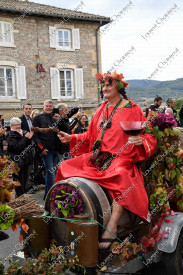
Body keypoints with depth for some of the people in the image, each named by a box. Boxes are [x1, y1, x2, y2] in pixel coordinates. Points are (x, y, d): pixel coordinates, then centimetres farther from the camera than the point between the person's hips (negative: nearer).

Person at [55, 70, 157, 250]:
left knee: (122, 176, -39)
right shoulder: (101, 110, 18)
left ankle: (112, 227, -35)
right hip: (97, 157, 6)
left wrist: (140, 140, -24)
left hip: (121, 158, -6)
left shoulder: (132, 109, 2)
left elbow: (149, 137, -2)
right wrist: (72, 138, 7)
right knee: (65, 167, -7)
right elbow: (90, 136, 20)